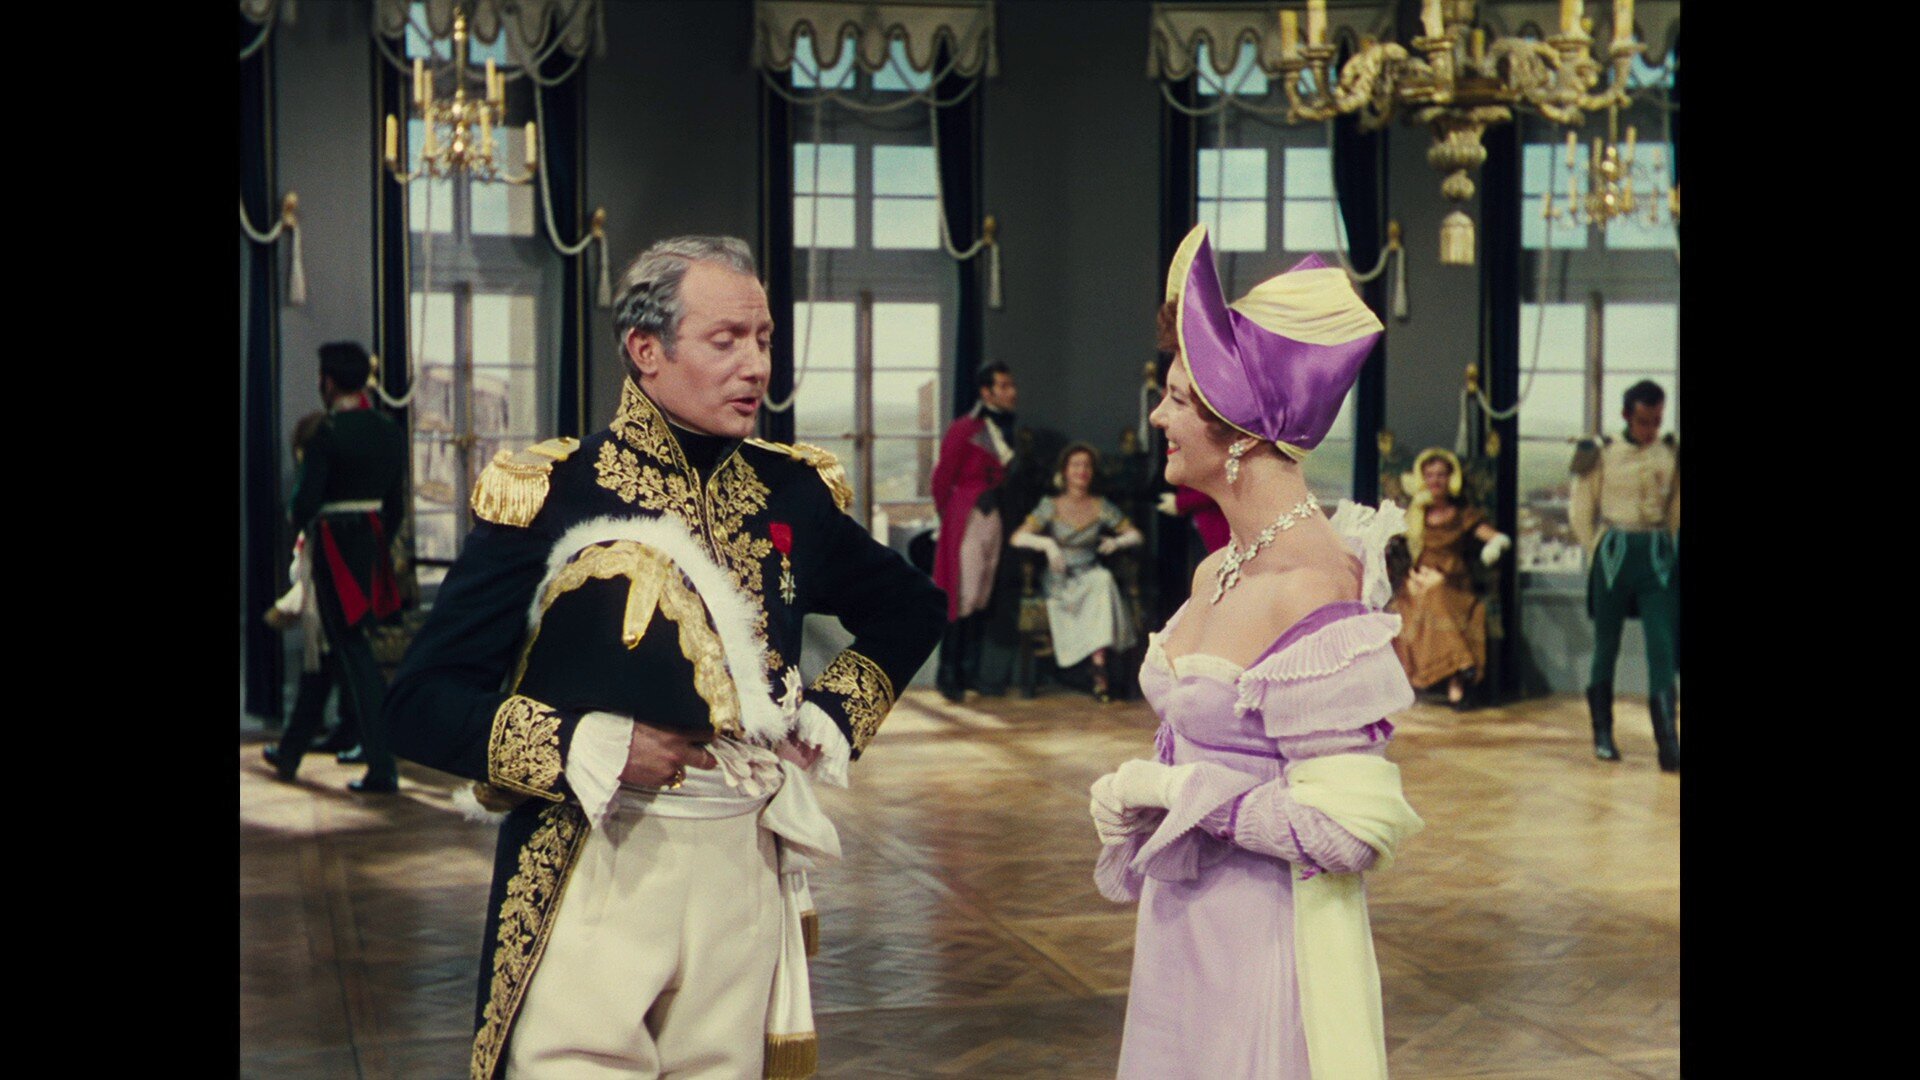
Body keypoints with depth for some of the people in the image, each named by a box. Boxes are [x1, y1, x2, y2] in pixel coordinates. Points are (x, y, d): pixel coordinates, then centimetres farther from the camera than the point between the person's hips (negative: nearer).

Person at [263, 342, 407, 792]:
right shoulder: (391, 433, 5)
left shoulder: (326, 435, -15)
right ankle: (290, 750, 30)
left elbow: (305, 501, -16)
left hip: (332, 548, -7)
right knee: (331, 647, 18)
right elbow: (396, 502, 9)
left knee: (353, 653, -4)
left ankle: (383, 769, -6)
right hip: (372, 546, 7)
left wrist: (300, 527, 6)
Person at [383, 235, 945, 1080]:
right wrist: (587, 752, -16)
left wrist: (833, 720, 11)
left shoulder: (793, 491, 7)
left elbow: (909, 609, 25)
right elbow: (422, 702, -9)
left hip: (747, 872, 4)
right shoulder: (548, 494, -7)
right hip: (591, 875, -4)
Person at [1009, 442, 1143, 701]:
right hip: (1060, 581, -2)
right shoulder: (1051, 505, 1)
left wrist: (1117, 541, -13)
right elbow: (1018, 537, -10)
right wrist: (1047, 543, -28)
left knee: (1104, 580, -35)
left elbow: (1135, 535, 10)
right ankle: (1099, 674, -34)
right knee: (1101, 583, -35)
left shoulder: (1101, 507, 9)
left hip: (1090, 575, 2)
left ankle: (1100, 675, -41)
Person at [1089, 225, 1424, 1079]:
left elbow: (1348, 826, -23)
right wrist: (1132, 799, 3)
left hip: (1269, 940, -8)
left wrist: (1174, 794, -17)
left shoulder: (1311, 592, -20)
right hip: (1182, 934, 8)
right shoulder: (1218, 572, 6)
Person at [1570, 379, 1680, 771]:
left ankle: (1668, 744, -10)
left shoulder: (1672, 454, 5)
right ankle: (1603, 736, 17)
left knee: (1663, 650, -7)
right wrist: (1600, 552, 4)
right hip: (1614, 554, -1)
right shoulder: (1601, 453, -1)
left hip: (1659, 558, 1)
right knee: (1606, 647, 6)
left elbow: (1675, 511, 15)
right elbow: (1580, 512, 6)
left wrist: (1669, 552, 9)